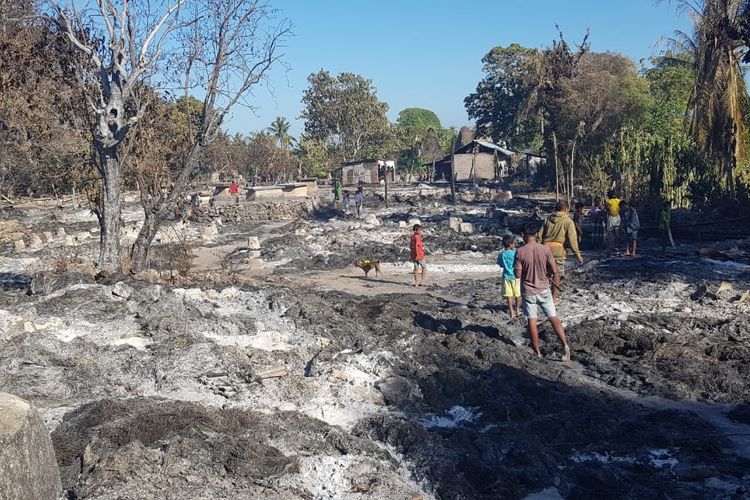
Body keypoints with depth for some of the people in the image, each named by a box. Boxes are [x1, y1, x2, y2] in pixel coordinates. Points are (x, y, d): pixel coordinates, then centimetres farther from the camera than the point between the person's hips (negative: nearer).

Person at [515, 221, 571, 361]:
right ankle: (565, 345, -3)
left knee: (532, 321, 8)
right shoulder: (545, 249, -9)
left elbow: (518, 274, -11)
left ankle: (537, 352, 13)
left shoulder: (520, 252, -13)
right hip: (544, 289, 1)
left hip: (528, 291, -1)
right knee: (554, 318, 9)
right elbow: (554, 270, -8)